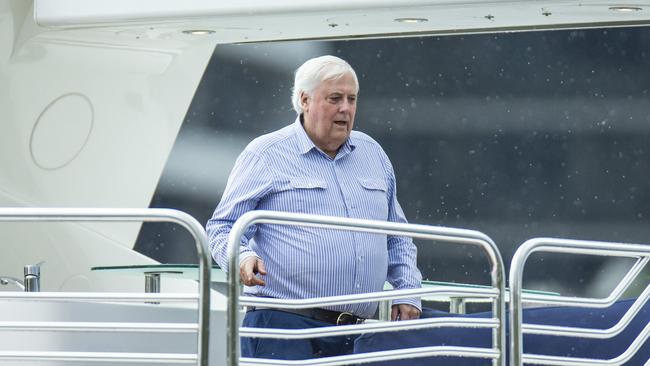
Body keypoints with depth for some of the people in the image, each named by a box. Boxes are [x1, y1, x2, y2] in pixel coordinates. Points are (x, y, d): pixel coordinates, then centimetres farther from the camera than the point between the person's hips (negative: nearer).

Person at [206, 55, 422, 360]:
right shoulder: (266, 154, 2)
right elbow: (223, 228, 1)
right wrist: (242, 257, -20)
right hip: (284, 325, -5)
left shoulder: (372, 153, 19)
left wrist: (407, 291, 15)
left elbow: (396, 239, 28)